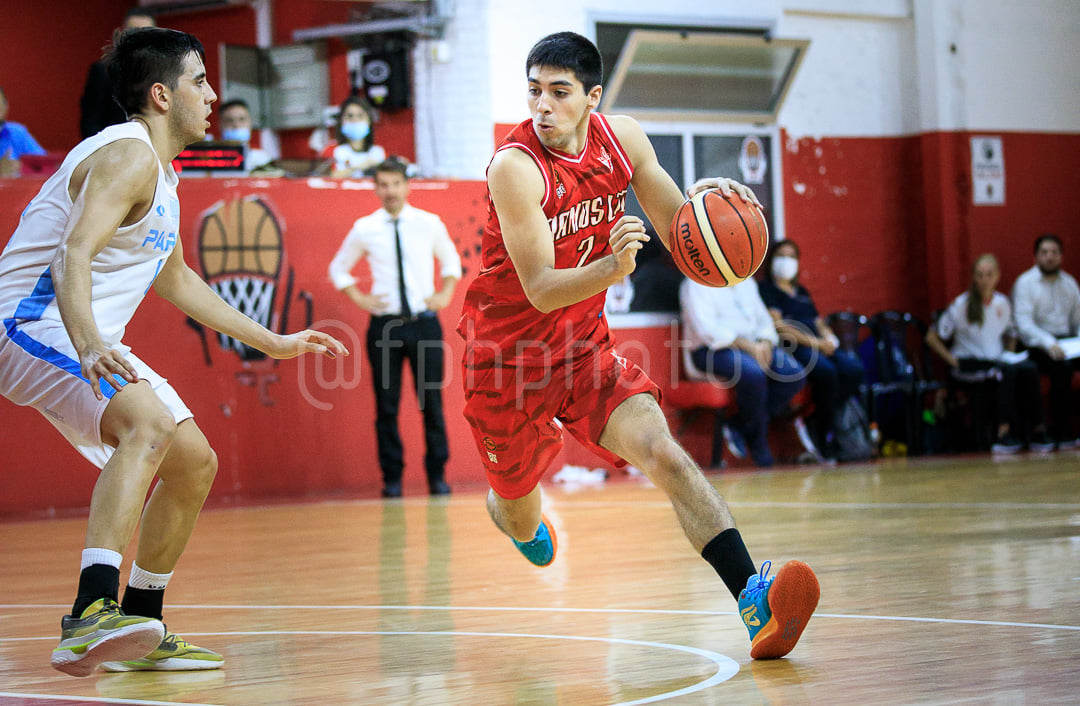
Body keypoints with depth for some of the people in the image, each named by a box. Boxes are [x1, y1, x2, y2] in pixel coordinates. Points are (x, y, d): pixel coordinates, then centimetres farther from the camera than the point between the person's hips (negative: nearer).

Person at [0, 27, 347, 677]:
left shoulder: (159, 171, 18)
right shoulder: (128, 157, -15)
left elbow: (177, 280, 31)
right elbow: (74, 252, -30)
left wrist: (272, 342, 33)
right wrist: (88, 345, -47)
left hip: (90, 341, 11)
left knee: (195, 464, 11)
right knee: (150, 423, -34)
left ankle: (139, 634, 19)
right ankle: (92, 616, -47)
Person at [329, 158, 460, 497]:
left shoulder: (429, 224, 3)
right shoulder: (364, 229, 1)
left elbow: (451, 259, 22)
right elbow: (338, 268, 16)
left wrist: (445, 294, 9)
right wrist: (359, 298, 4)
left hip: (425, 323, 0)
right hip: (384, 325, 0)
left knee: (432, 402, 1)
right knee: (386, 404, 1)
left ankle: (437, 475, 11)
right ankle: (392, 478, 10)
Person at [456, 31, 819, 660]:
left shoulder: (622, 138, -6)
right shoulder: (515, 166, -23)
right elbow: (541, 290, -26)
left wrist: (702, 197, -21)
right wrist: (615, 267, -45)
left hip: (586, 346, 3)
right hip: (507, 354, -3)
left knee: (661, 452, -23)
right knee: (519, 522, 13)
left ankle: (753, 598, -36)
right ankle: (527, 520, 55)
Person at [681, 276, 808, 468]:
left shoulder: (747, 282, 20)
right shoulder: (696, 285, -4)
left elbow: (763, 319, 18)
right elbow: (706, 329, -16)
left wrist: (765, 343, -6)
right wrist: (746, 345, -22)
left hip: (753, 346, 7)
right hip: (713, 350, -7)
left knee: (795, 374, -17)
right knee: (753, 373, -36)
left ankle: (739, 427, -11)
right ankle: (757, 440, -15)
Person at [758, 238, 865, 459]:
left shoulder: (802, 292, 31)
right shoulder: (767, 290, 8)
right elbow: (778, 325, -5)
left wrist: (829, 339, 0)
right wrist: (813, 342, -14)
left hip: (820, 347, 7)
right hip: (792, 349, -7)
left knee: (853, 369, -23)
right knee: (826, 371, -35)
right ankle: (826, 438, -23)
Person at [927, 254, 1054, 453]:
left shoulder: (1002, 303, 11)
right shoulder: (961, 305, -5)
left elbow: (1010, 335, 28)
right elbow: (932, 338, -3)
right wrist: (953, 361, -11)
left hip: (998, 360, 5)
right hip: (970, 363, -5)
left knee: (1029, 368, -28)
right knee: (1008, 371, -35)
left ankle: (1037, 430, -27)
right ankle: (1004, 432, -37)